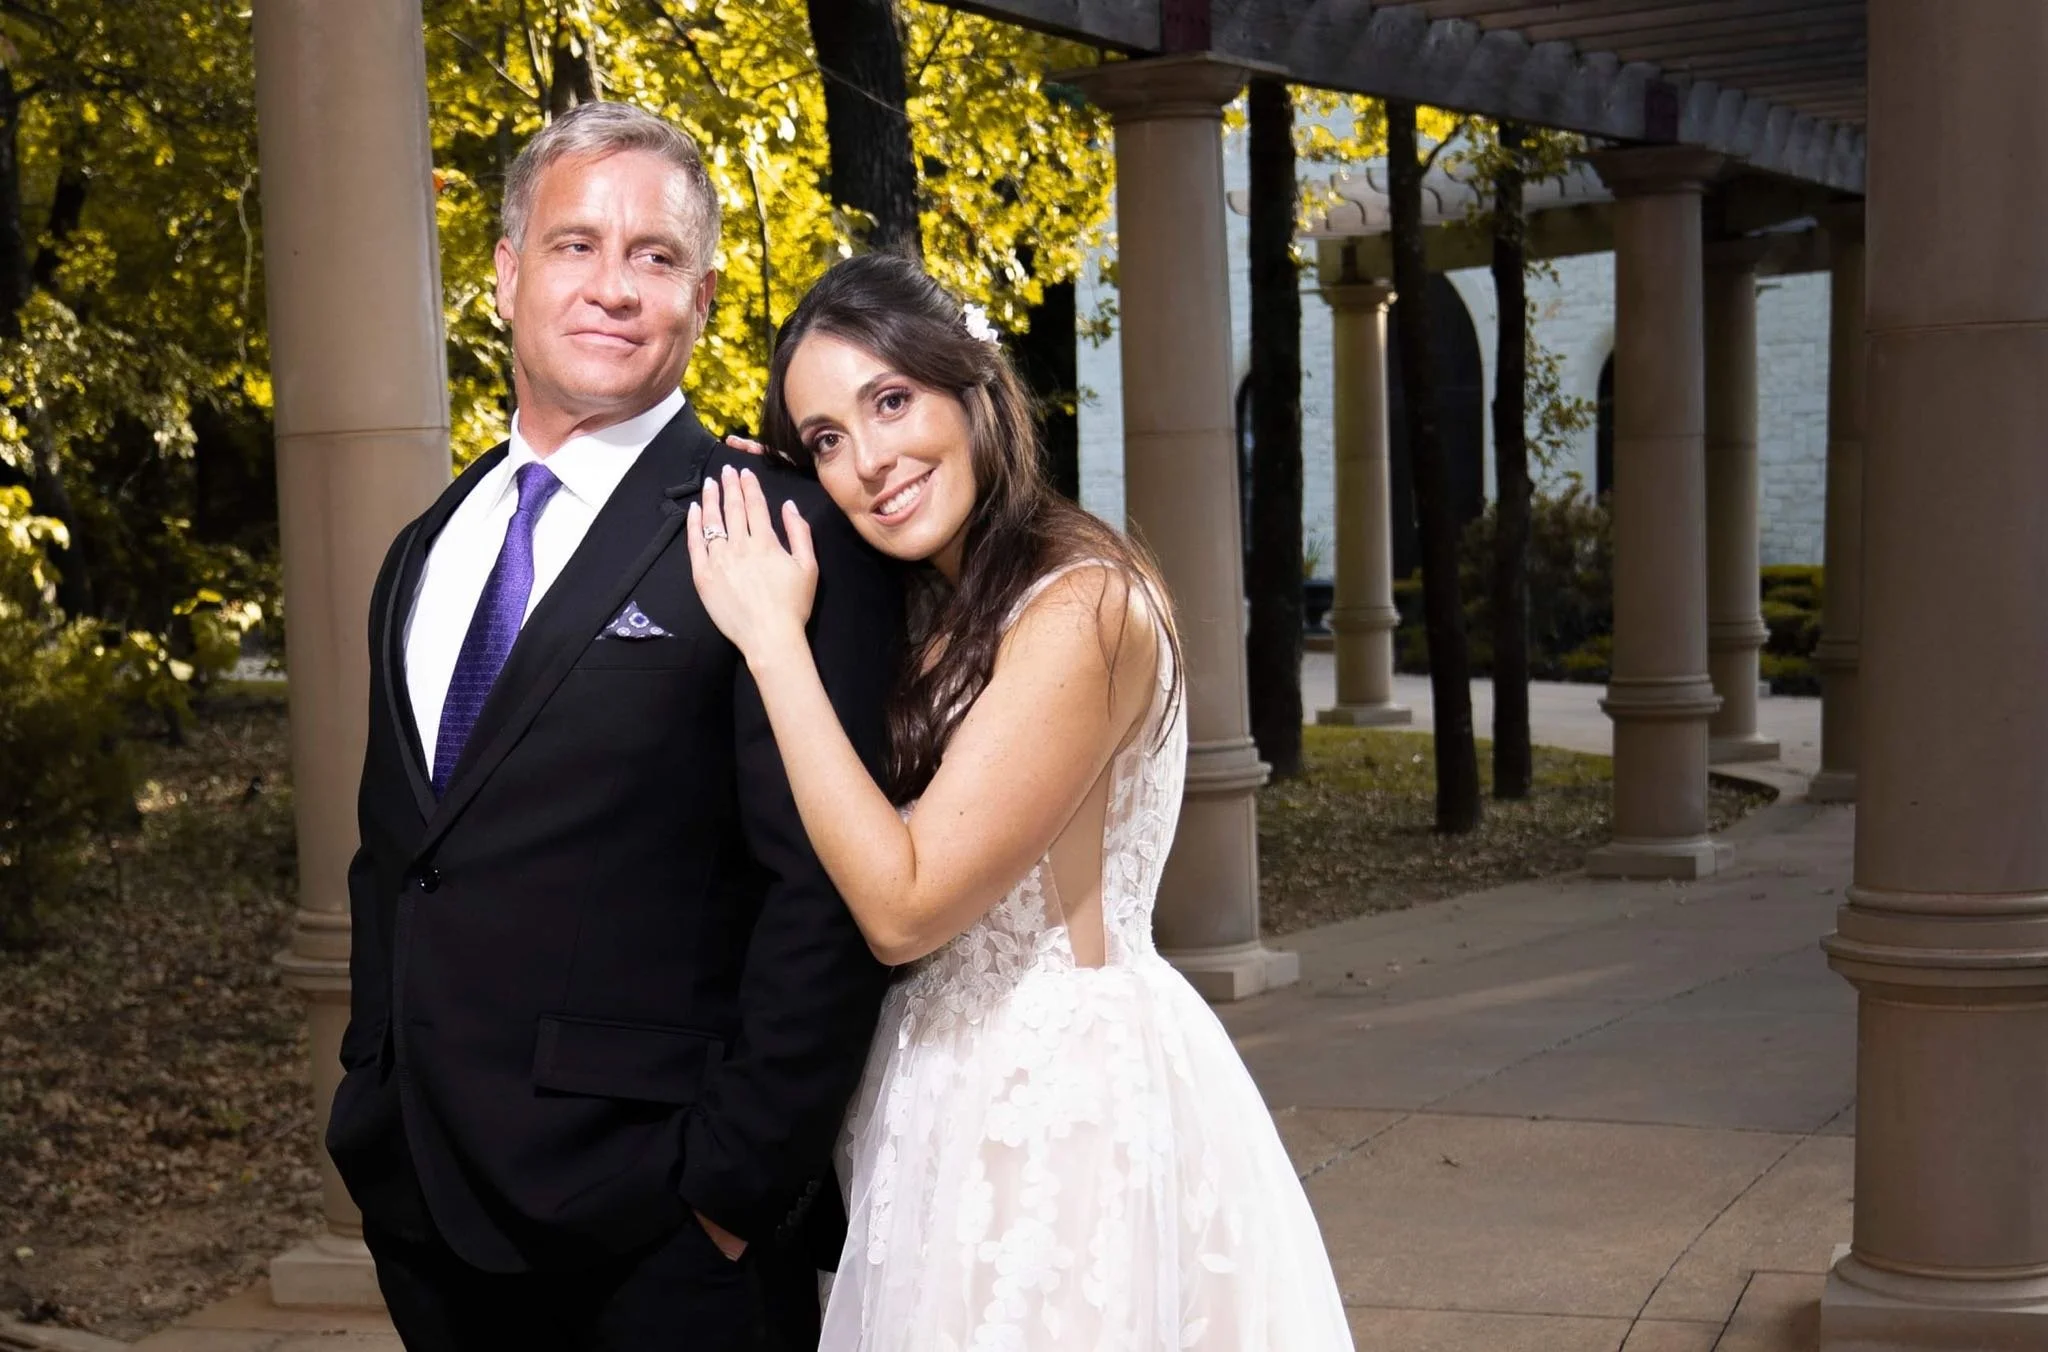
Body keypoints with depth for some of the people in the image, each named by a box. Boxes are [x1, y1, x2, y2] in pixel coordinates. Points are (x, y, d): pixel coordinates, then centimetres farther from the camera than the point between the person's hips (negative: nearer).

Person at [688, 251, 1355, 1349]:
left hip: (1069, 1107, -8)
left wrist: (774, 636, -19)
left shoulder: (1084, 604, -20)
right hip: (948, 1096, 8)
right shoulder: (938, 611, 8)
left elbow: (904, 906, -23)